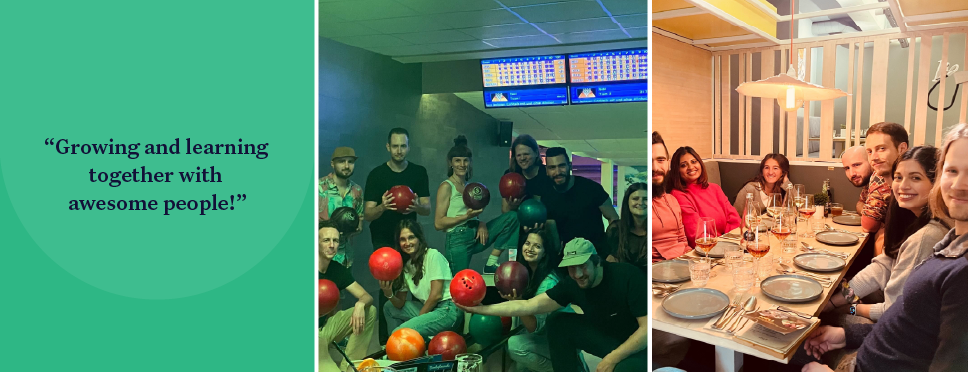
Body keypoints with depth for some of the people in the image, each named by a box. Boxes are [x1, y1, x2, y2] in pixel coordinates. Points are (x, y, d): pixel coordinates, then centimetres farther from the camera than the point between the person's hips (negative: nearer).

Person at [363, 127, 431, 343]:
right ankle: (386, 340, 2)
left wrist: (417, 206, -27)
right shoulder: (376, 175, -6)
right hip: (383, 240, -2)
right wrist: (382, 206, -32)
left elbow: (427, 209, -3)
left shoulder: (419, 172, 0)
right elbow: (368, 214, -10)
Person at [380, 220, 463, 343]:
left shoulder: (433, 255, -10)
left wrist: (419, 317, -4)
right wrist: (389, 294, -12)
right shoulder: (405, 265, 12)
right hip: (428, 309, 8)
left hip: (447, 310, -8)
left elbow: (436, 295, -13)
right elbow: (400, 304, 9)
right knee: (388, 307, 18)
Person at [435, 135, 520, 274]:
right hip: (458, 240, -6)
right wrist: (466, 216, -16)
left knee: (512, 217, -7)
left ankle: (491, 264, -8)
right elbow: (438, 224, -8)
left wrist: (481, 224, -2)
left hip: (476, 235, 7)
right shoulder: (446, 187, -3)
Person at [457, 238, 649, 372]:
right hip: (608, 338, 6)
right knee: (558, 323, -9)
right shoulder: (572, 286, -12)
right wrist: (481, 309, -21)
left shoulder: (629, 277, -27)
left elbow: (647, 328, -27)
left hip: (639, 346, -5)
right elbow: (530, 305, -15)